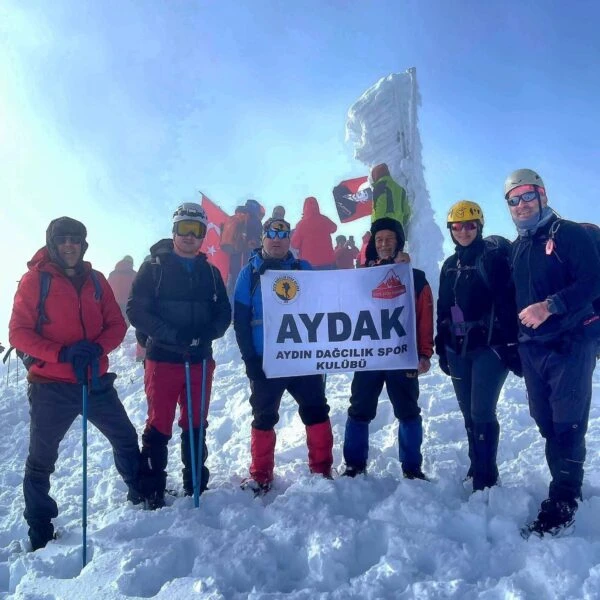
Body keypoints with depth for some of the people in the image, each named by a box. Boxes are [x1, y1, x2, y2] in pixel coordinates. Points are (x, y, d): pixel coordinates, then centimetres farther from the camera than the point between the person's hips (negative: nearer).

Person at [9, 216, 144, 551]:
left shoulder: (95, 280, 6)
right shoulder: (35, 279, -5)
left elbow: (117, 325, 5)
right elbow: (19, 332, -10)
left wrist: (97, 347, -15)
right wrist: (61, 352, -23)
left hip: (96, 381, 4)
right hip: (51, 386, -4)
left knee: (126, 439, 16)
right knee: (42, 460, 6)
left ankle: (142, 497, 38)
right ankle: (40, 532, 23)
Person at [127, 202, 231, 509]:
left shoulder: (211, 272, 10)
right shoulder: (154, 267, -1)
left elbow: (224, 312, 9)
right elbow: (136, 310, -8)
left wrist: (208, 331, -13)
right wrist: (172, 334, -20)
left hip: (201, 360, 4)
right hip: (163, 358, -3)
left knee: (196, 425, 13)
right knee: (159, 427, 2)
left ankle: (196, 484, 26)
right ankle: (153, 490, 14)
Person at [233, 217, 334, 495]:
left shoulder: (303, 268, 6)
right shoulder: (250, 272, 1)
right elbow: (240, 318, -2)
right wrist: (249, 358, -9)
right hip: (264, 360, -1)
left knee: (316, 413, 6)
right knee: (263, 417, 9)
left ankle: (322, 469, 19)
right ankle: (261, 475, 22)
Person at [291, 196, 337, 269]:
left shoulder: (302, 223, -11)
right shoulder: (325, 220, 1)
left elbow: (295, 244, -3)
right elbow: (334, 228, 24)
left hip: (309, 263, -3)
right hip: (328, 261, 3)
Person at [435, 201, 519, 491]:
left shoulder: (495, 257, -5)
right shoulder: (450, 265, 14)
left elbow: (508, 304, -12)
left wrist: (511, 345, -17)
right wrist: (442, 348, 16)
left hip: (489, 348, -6)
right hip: (458, 350, 6)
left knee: (482, 413, -9)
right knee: (469, 414, 12)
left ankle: (486, 477, 2)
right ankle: (476, 470, 25)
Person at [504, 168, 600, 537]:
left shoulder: (570, 234, -4)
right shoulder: (517, 248, 16)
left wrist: (550, 306, -25)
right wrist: (512, 340, 14)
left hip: (570, 345, -6)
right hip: (532, 350, 7)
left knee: (567, 425, -6)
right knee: (547, 424, 10)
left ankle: (562, 505, 1)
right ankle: (566, 489, 22)